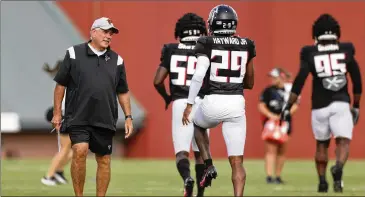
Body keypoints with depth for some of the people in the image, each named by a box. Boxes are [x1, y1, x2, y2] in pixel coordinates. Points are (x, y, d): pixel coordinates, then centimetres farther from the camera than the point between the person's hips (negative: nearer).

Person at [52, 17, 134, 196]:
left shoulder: (116, 60, 10)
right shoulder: (74, 54, 1)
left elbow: (123, 92, 16)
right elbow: (61, 84, 4)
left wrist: (128, 117, 11)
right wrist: (57, 113, 2)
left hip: (105, 120, 4)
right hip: (78, 119, -4)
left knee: (104, 159, 4)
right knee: (80, 151, -21)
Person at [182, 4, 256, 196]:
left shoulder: (207, 44, -1)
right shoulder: (246, 46, 9)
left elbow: (198, 75, -14)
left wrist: (189, 104, -9)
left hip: (213, 103, -2)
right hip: (236, 103, 2)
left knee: (198, 125, 35)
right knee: (237, 162, 3)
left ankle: (209, 165, 19)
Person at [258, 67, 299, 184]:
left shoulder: (290, 90, 4)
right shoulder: (268, 90, -1)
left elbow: (295, 105, 3)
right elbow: (261, 106, -3)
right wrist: (270, 115, -20)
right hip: (271, 122, -3)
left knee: (282, 151, 10)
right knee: (271, 149, -11)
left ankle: (278, 176, 21)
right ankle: (269, 176, -16)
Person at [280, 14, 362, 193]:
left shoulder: (310, 54, -1)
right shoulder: (346, 51, 4)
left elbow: (299, 83, -7)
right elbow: (357, 81, 10)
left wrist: (288, 108, -3)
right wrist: (356, 106, 22)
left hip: (319, 106, 1)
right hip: (341, 104, -1)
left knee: (322, 144, 18)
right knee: (343, 141, -5)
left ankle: (322, 180, 16)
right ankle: (338, 168, -33)